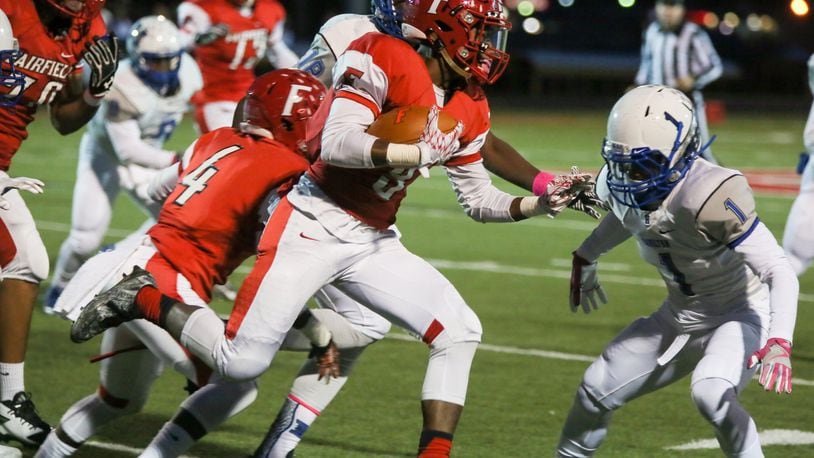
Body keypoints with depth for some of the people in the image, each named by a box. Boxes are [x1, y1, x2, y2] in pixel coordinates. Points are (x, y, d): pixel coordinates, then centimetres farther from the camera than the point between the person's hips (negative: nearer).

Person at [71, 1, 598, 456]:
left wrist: (536, 204, 2)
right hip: (314, 225, -8)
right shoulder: (384, 58, -16)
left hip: (373, 241, 8)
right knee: (242, 360, -13)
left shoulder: (469, 110, 7)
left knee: (460, 332, -7)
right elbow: (339, 143, -27)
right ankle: (144, 299, 10)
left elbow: (478, 198, 17)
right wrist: (421, 152, -31)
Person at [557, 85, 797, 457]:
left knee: (710, 393, -34)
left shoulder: (709, 196, -34)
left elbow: (780, 272, -33)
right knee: (598, 389, 10)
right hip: (680, 316, 7)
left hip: (742, 314, -7)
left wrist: (779, 343, -46)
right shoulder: (626, 187, -12)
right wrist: (585, 259, 31)